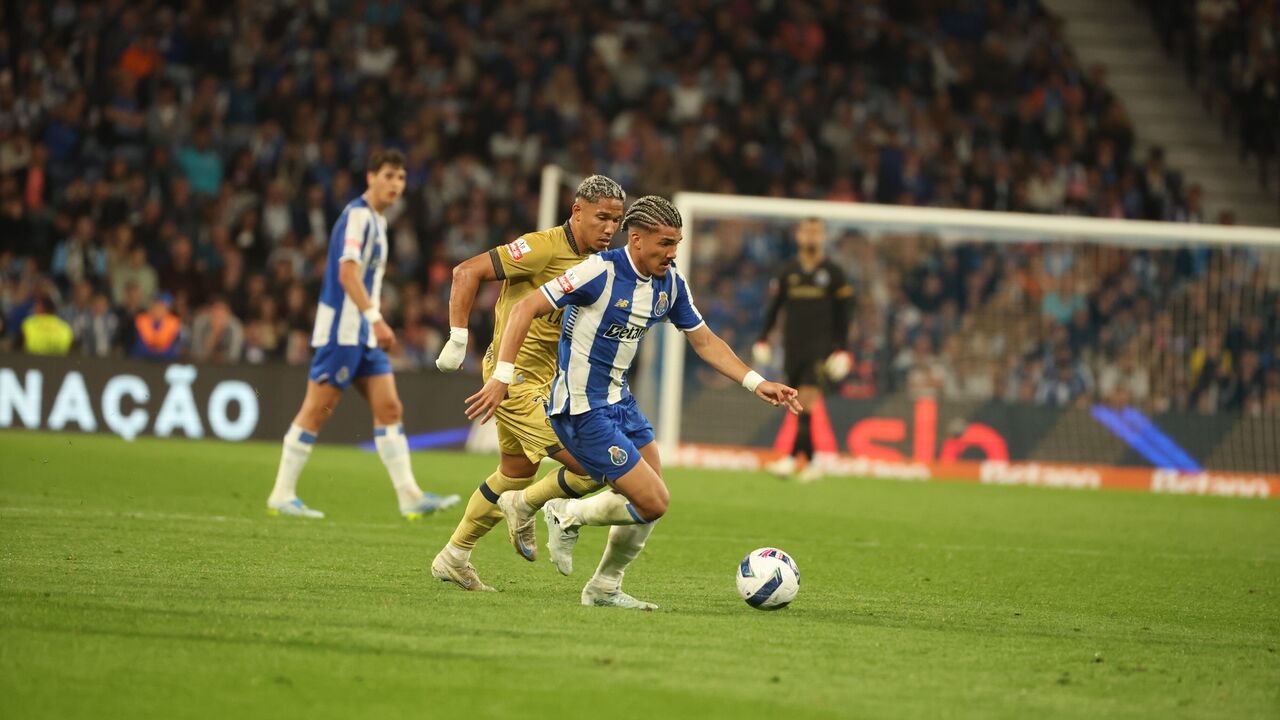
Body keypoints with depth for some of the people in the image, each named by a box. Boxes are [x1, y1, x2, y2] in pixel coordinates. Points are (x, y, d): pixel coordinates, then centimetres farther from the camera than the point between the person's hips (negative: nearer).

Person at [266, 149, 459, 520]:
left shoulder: (375, 221, 18)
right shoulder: (358, 215, -12)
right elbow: (347, 273, -23)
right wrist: (375, 318, -29)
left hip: (363, 333, 9)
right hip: (340, 329, -9)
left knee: (389, 408, 2)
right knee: (316, 410, -6)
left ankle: (410, 496, -1)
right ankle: (282, 495, 0)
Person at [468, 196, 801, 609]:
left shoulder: (671, 283, 2)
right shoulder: (601, 272, -21)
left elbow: (704, 341, 14)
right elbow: (525, 309, -19)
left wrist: (757, 384, 4)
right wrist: (502, 376, -25)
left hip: (618, 401, 8)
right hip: (582, 410, -8)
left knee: (649, 503, 10)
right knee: (653, 502, -11)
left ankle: (604, 589, 26)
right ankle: (567, 516, 10)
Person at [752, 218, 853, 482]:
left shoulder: (833, 273, 3)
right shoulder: (787, 272, 10)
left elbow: (842, 314, 5)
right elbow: (773, 308, 15)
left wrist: (841, 349, 0)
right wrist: (762, 340, 8)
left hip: (821, 346, -4)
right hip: (793, 347, 4)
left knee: (809, 396, -17)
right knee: (798, 404, 2)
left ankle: (790, 456, -20)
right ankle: (812, 461, 9)